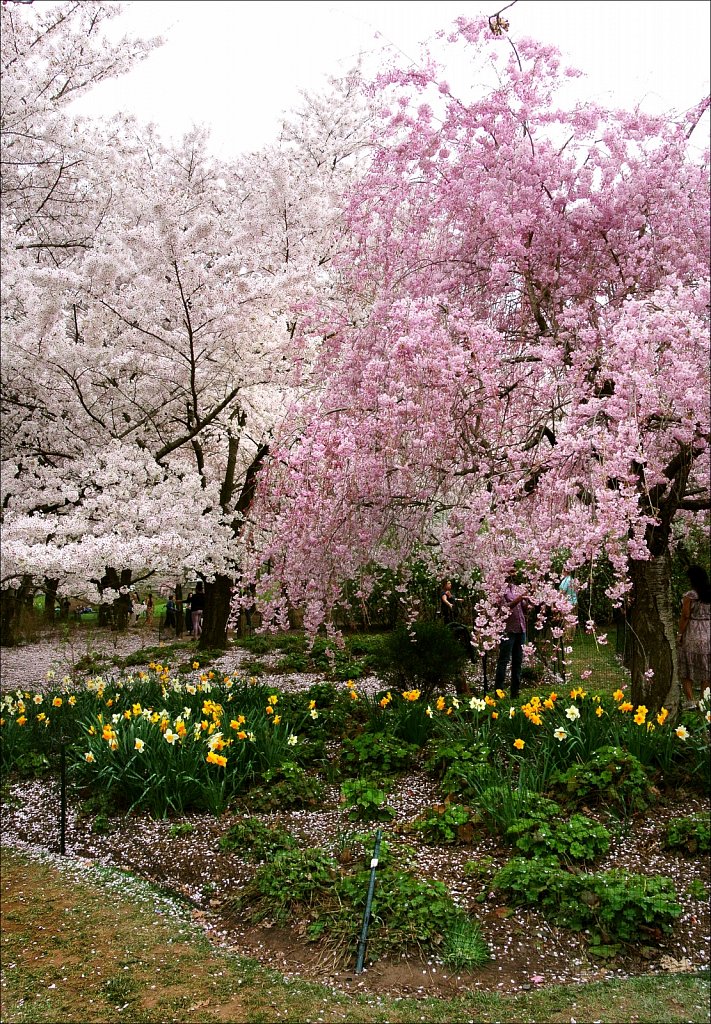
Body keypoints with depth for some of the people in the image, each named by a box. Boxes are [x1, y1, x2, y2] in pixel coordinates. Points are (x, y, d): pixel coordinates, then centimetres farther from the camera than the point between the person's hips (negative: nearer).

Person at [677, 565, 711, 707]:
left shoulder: (689, 596, -13)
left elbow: (685, 617, -13)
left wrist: (679, 635, -5)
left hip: (692, 635, -5)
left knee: (686, 672, 5)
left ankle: (690, 701, -2)